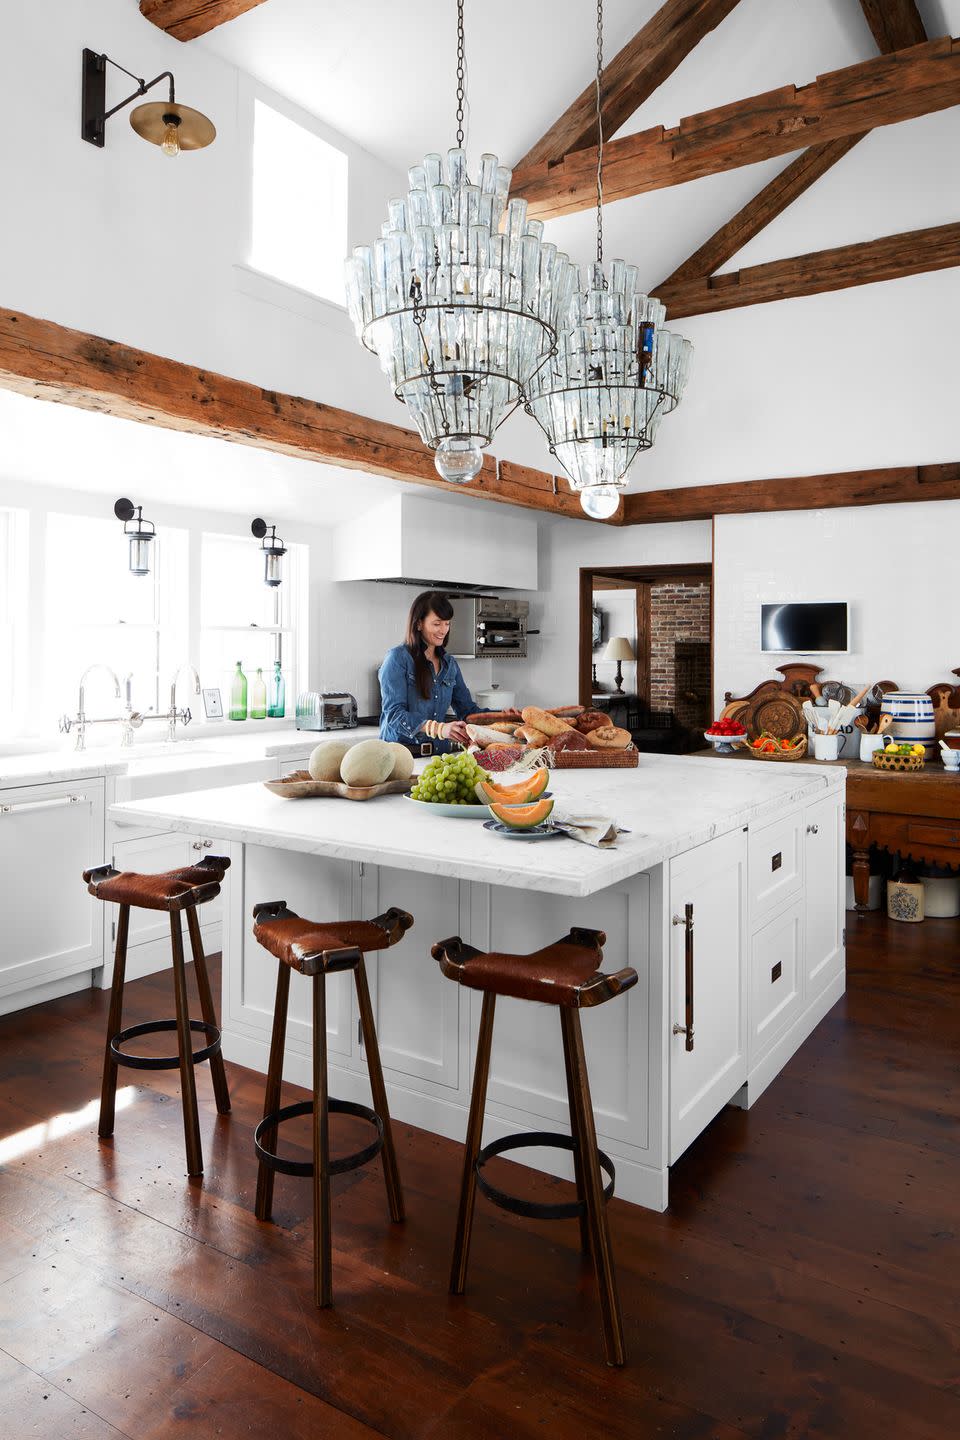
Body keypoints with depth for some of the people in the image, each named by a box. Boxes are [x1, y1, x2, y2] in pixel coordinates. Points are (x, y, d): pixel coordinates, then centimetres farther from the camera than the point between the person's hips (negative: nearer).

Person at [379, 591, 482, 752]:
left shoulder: (449, 663, 18)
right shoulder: (398, 658, -2)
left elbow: (467, 710, 18)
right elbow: (394, 713, -12)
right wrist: (439, 728, -26)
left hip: (439, 751, 6)